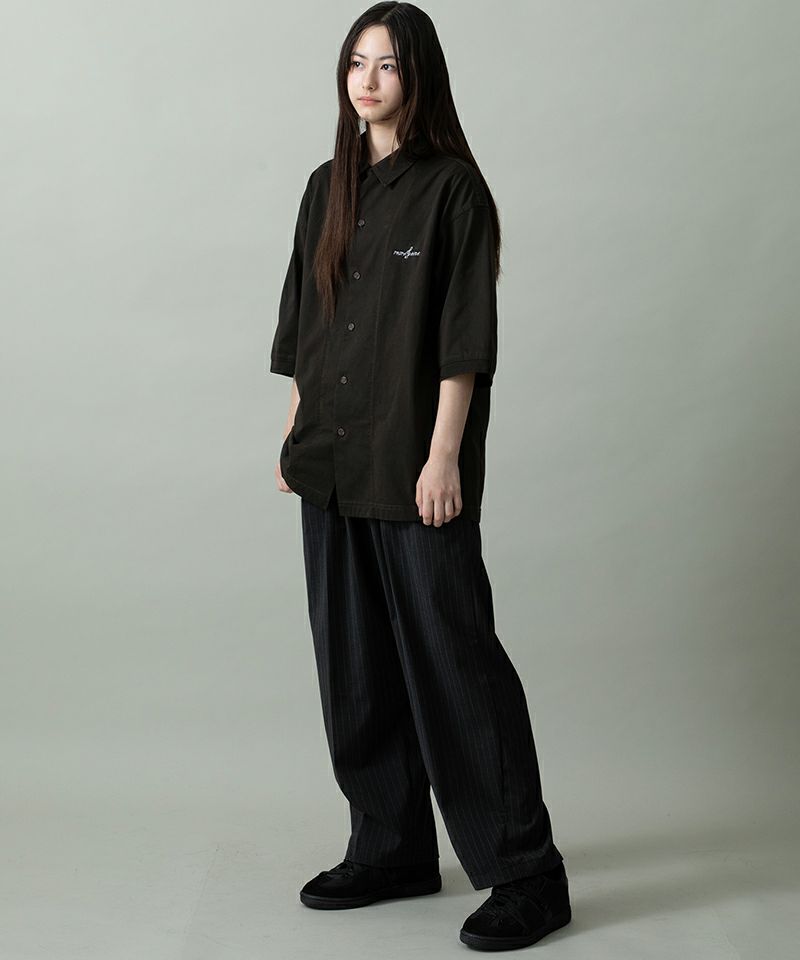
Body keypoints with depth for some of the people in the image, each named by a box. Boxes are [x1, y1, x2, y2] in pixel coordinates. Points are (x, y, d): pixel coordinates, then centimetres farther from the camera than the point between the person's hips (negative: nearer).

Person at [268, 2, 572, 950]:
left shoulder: (452, 188, -6)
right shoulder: (328, 189, 13)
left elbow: (466, 338, -11)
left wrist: (443, 455, -16)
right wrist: (294, 436, 13)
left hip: (413, 464, -7)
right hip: (332, 463, 7)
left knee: (452, 656, -5)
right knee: (354, 661, 11)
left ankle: (525, 872, 4)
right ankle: (391, 850, 25)